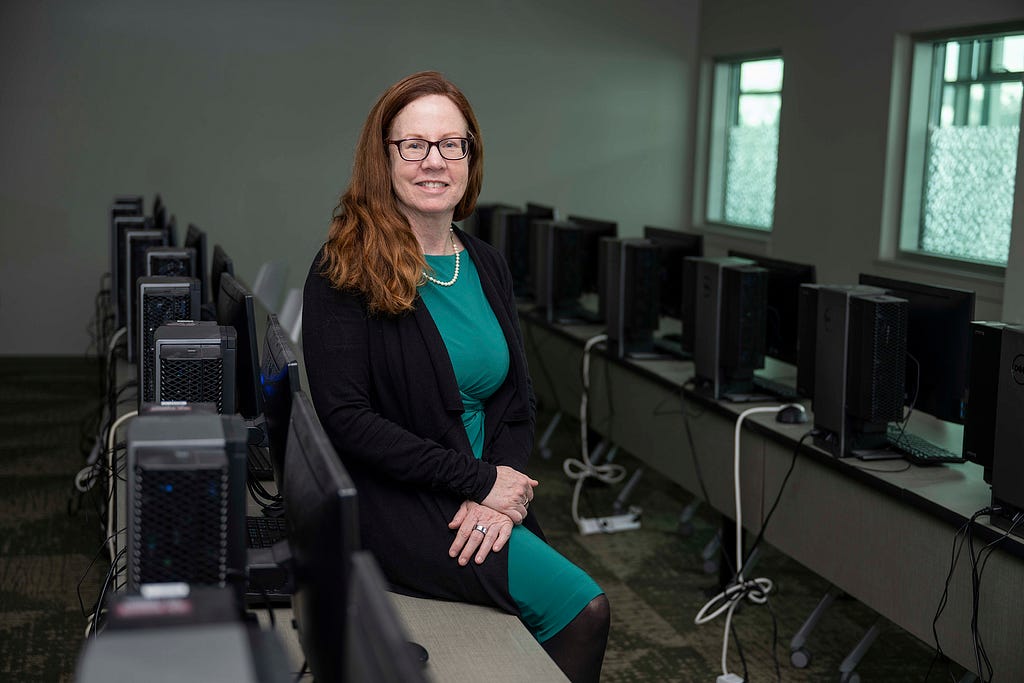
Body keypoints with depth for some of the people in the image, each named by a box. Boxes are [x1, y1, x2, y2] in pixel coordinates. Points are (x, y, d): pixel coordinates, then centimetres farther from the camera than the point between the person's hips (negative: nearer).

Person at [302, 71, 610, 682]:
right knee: (582, 609, -19)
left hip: (489, 499, 6)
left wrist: (499, 496, -8)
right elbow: (346, 419, -15)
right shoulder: (348, 270, -8)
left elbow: (518, 403, 11)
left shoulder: (487, 266, 11)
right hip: (393, 503, -6)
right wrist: (479, 481, -16)